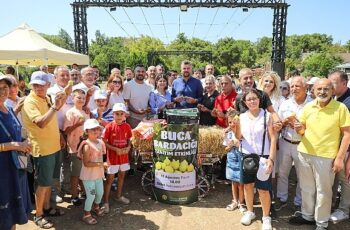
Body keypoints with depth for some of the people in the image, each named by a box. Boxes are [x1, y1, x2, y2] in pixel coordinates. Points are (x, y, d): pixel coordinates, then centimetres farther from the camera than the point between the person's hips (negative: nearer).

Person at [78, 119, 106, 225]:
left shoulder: (100, 142, 2)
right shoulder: (87, 145, -22)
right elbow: (86, 163, -25)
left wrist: (102, 167, 4)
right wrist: (100, 164, -28)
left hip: (98, 174, 7)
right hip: (88, 175, -7)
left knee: (100, 192, 19)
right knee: (91, 195, 1)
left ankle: (96, 206, 47)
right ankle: (86, 215, 22)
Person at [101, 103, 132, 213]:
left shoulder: (127, 126, -2)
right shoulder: (109, 127, -14)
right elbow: (104, 142, -12)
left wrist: (128, 147, -11)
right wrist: (116, 149, -20)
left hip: (124, 156, 5)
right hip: (112, 156, -4)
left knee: (122, 176, 19)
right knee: (109, 179, 3)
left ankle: (119, 196, 39)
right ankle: (106, 202, 14)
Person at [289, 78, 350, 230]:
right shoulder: (308, 107, 2)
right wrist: (300, 129, -11)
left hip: (326, 156, -4)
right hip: (304, 153, 4)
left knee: (323, 191, 9)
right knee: (306, 188, 17)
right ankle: (307, 215, 36)